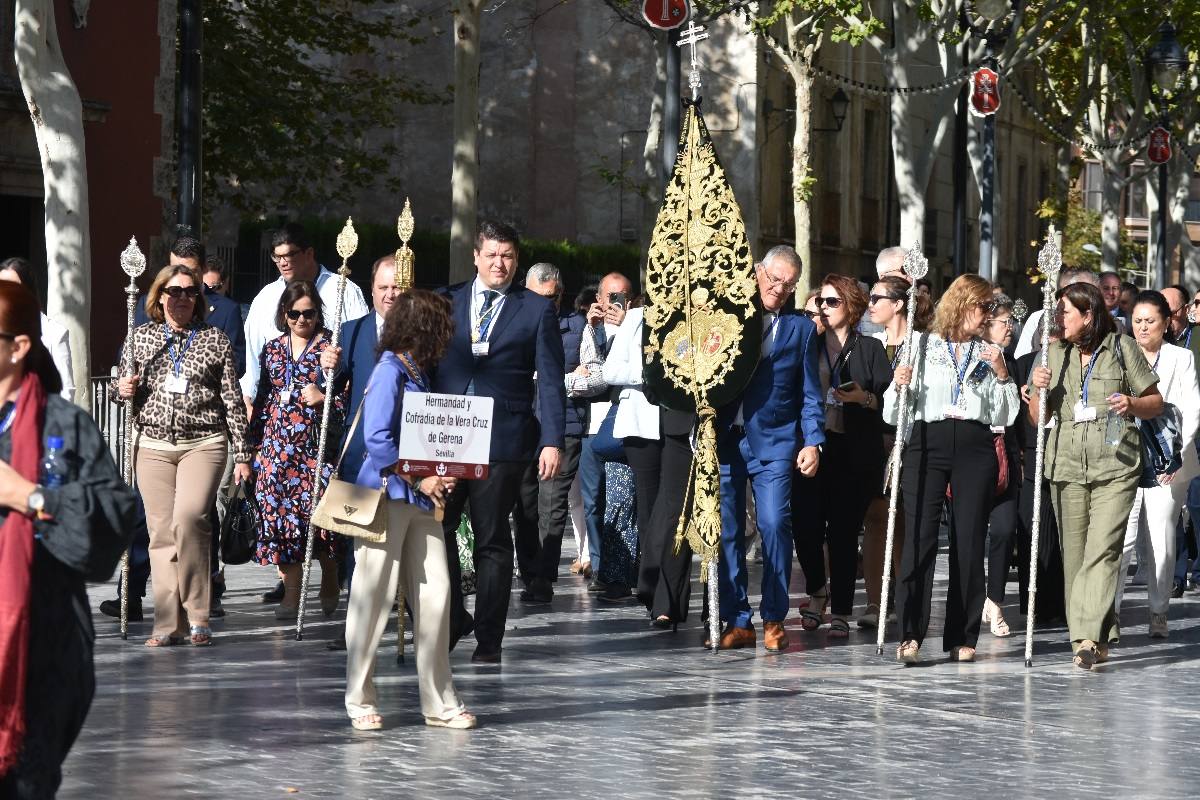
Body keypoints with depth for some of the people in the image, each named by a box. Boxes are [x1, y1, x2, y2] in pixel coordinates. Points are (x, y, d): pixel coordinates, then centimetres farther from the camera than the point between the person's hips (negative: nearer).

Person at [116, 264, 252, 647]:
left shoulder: (215, 339, 5)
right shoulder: (140, 337, 10)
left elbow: (232, 399, 6)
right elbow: (125, 390, 20)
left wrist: (241, 453, 3)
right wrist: (123, 389, -4)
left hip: (204, 443, -3)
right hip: (153, 445, 3)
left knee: (189, 518, -21)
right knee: (161, 532, 0)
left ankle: (197, 615, -12)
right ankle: (169, 623, 5)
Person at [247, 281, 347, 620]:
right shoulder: (273, 349, 14)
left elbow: (349, 397, 1)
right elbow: (263, 400, 18)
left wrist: (323, 398, -17)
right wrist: (255, 444, 14)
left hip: (317, 443, -4)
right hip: (277, 445, 4)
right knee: (279, 513, -1)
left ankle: (330, 584, 13)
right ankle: (291, 592, 7)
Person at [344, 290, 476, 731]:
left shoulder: (419, 375, 15)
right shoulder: (390, 372, -10)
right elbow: (377, 440, -18)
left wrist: (438, 478, 3)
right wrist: (418, 479, -15)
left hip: (420, 499, 8)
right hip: (386, 496, -8)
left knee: (435, 592, 4)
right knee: (374, 597, -1)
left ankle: (439, 702, 9)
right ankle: (361, 701, 9)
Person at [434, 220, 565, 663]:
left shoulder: (537, 309, 6)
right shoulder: (445, 301, 12)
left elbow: (551, 381, 2)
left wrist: (552, 441, -7)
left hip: (502, 441, -2)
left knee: (492, 540, 2)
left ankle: (488, 639, 9)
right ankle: (452, 618, 15)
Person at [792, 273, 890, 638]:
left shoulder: (870, 348, 6)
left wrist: (864, 398, -16)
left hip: (853, 454, -2)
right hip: (811, 447, 2)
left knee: (843, 533, -2)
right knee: (806, 528, -6)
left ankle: (841, 612, 6)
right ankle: (817, 591, 20)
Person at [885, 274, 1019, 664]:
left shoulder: (991, 354, 17)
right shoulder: (922, 347, 10)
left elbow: (1004, 418, 12)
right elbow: (894, 415, 7)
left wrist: (1002, 375, 1)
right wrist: (898, 385, -12)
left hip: (975, 449, 3)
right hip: (927, 444, -2)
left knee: (970, 540, -1)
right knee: (920, 535, -14)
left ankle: (962, 637, 6)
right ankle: (910, 635, -18)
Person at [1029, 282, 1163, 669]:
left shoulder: (1122, 348, 4)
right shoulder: (1055, 354, 15)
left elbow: (1156, 403, 9)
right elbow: (1037, 419, 15)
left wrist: (1131, 403, -12)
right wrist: (1037, 389, -5)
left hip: (1115, 467, -4)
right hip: (1067, 466, 4)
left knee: (1102, 550, -16)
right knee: (1074, 554, 2)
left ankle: (1089, 636, -22)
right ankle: (1098, 640, 10)